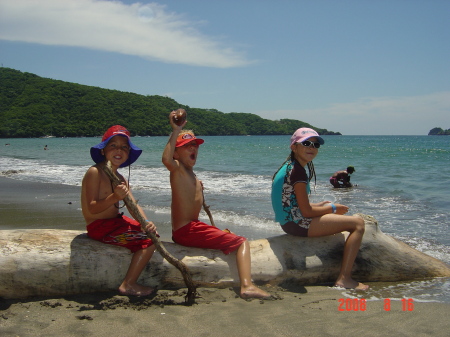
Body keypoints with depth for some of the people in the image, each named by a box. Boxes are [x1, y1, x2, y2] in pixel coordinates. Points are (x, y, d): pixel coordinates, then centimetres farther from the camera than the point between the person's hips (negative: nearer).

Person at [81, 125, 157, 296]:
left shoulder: (120, 178, 11)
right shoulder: (94, 172, -15)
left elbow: (134, 205, 0)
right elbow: (92, 208, -22)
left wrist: (146, 222, -18)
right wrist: (114, 197, -38)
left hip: (115, 222, 10)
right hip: (99, 227, -10)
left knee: (151, 232, 16)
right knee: (149, 239, -15)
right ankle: (128, 285, -6)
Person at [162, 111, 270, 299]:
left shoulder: (191, 176, 17)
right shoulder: (177, 168, -11)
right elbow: (166, 159, -37)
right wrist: (176, 131, -35)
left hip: (186, 231, 11)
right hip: (187, 231, -11)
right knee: (242, 242, -13)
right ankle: (247, 286, -29)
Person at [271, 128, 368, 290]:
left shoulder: (289, 167, 11)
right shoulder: (297, 171, -19)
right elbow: (306, 212, -19)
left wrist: (321, 205, 14)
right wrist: (332, 208, -4)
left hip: (289, 221, 11)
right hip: (297, 224, -11)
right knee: (358, 223, -8)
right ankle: (344, 279, -9)